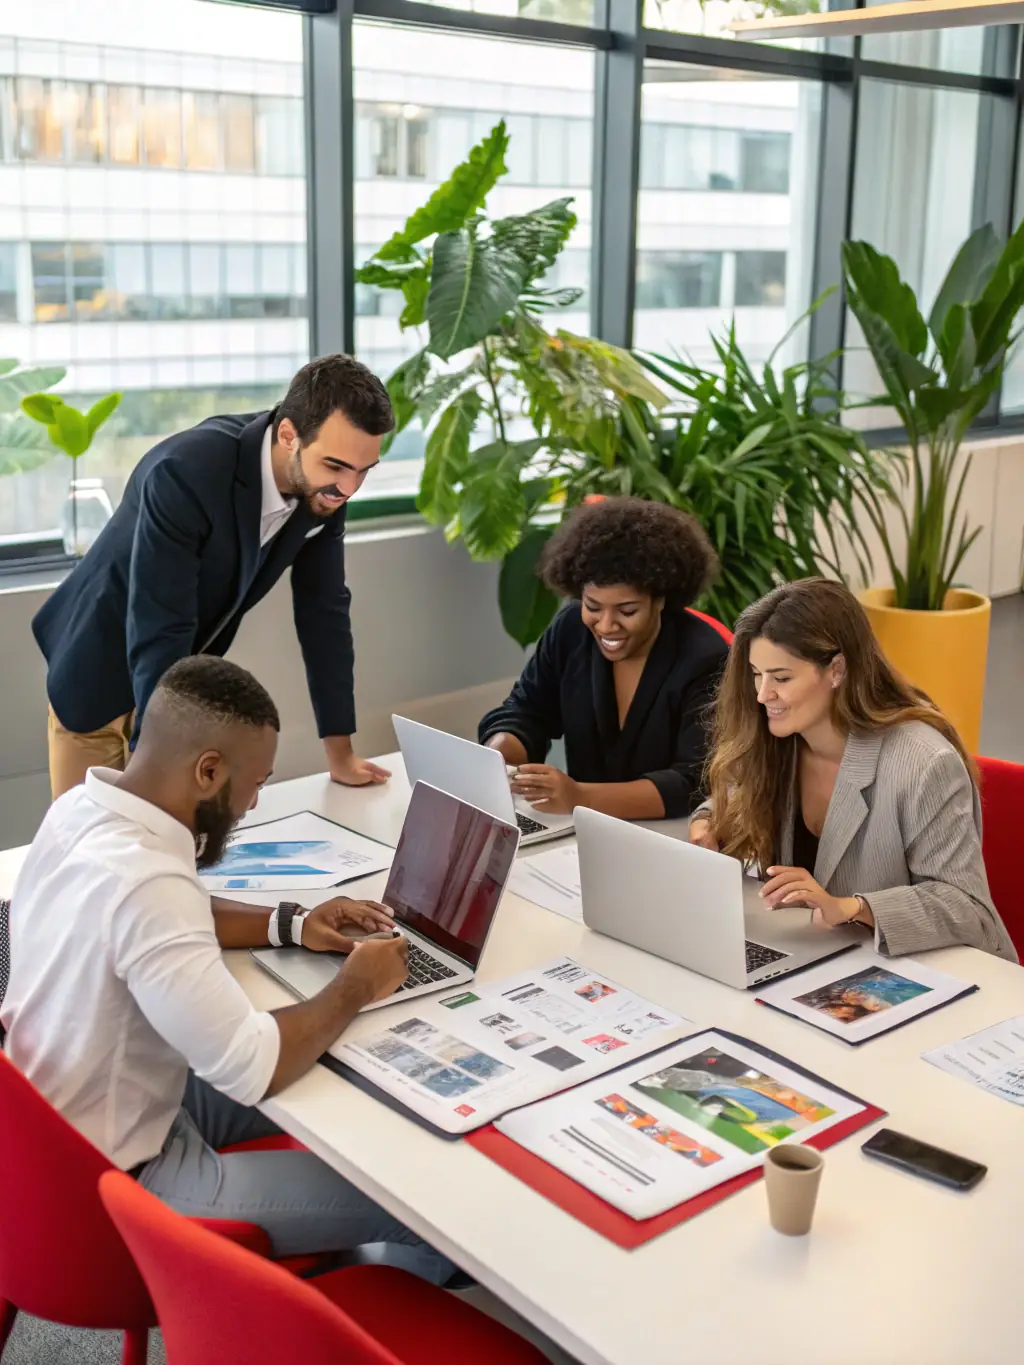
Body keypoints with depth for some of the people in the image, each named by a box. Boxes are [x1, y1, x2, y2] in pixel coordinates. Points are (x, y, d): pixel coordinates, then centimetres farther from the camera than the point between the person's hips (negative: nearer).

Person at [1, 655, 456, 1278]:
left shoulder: (80, 809, -5)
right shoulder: (142, 880, -34)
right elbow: (254, 1068, -31)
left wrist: (288, 924, 5)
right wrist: (356, 987, -14)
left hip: (55, 1127, 10)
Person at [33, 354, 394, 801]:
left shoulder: (323, 485, -14)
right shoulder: (187, 472, -34)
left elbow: (323, 608, -5)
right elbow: (156, 634, -36)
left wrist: (340, 752, -4)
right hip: (103, 672, -5)